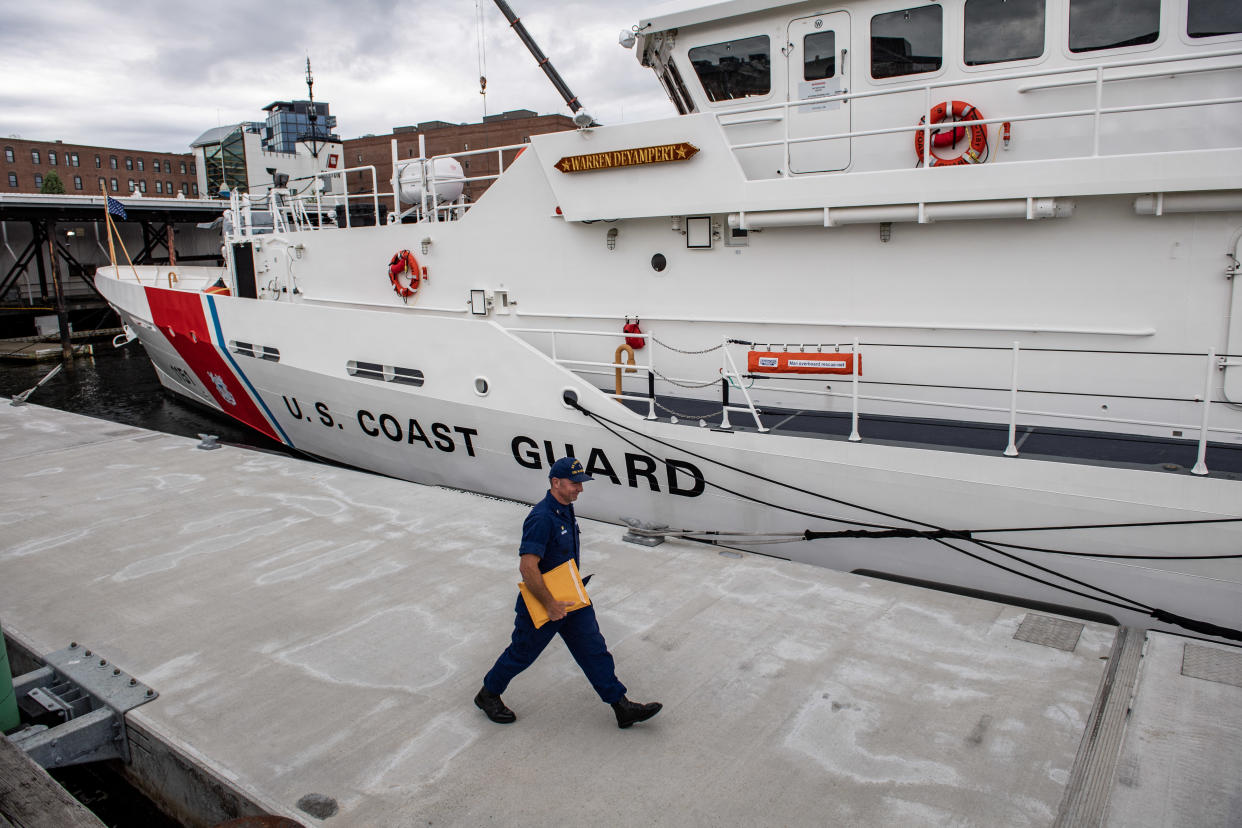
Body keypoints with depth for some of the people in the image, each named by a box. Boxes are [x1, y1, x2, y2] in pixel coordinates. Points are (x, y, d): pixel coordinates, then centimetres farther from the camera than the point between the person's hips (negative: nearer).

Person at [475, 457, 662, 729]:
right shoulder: (542, 518, -28)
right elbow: (528, 567, -32)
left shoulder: (566, 508, 2)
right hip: (540, 604, -8)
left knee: (594, 649, 8)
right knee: (522, 653, 11)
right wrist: (550, 605, -26)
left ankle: (621, 706, 15)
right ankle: (488, 695, 35)